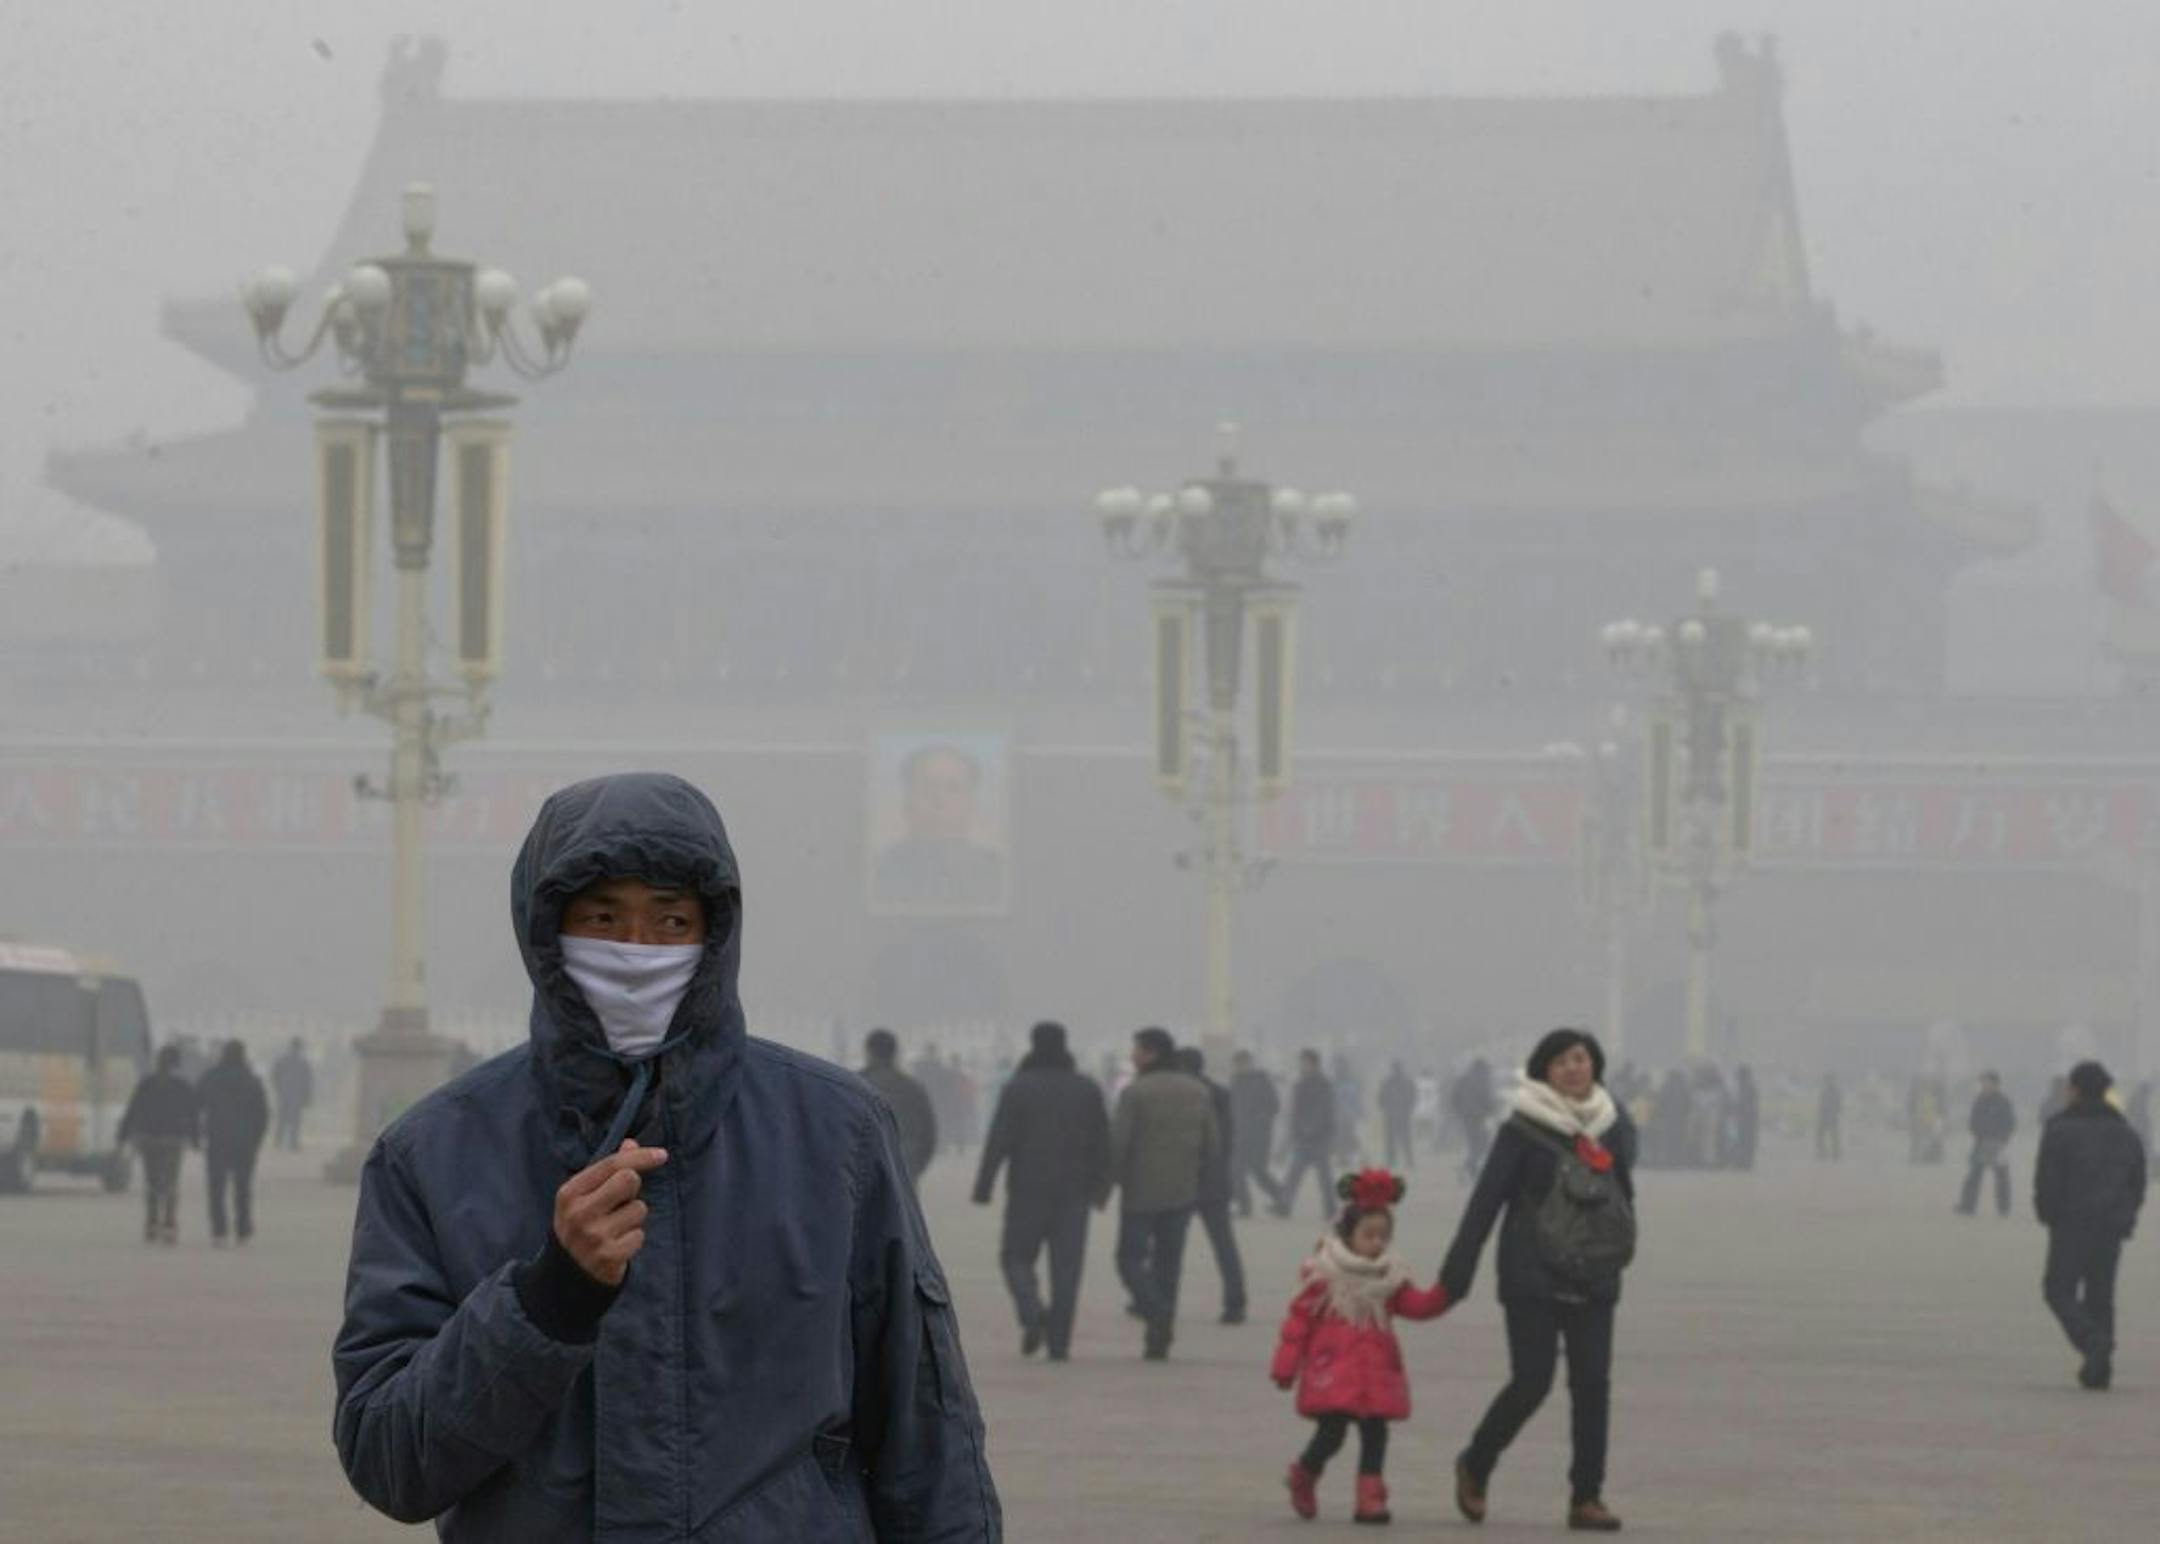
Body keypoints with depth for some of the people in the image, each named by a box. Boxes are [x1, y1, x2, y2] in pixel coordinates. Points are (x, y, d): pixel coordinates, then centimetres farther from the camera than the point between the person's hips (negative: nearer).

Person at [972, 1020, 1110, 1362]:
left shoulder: (1017, 1088, -5)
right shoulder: (1087, 1088, 5)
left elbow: (998, 1141, -9)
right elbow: (1102, 1142, 4)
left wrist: (983, 1188, -6)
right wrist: (1100, 1187, 11)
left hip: (1028, 1191, -2)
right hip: (1073, 1192, 2)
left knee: (1017, 1257, 10)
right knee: (1066, 1267, 4)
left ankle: (1032, 1312, -16)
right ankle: (1059, 1342, 0)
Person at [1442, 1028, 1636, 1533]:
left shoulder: (1613, 1125, 6)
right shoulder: (1523, 1129, -6)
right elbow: (1486, 1200, -5)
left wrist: (1621, 1248, 15)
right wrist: (1457, 1273, -6)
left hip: (1594, 1279, 4)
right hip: (1533, 1278, -4)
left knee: (1592, 1384, -2)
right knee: (1531, 1383, -7)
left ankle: (1587, 1497, 5)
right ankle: (1475, 1467, 17)